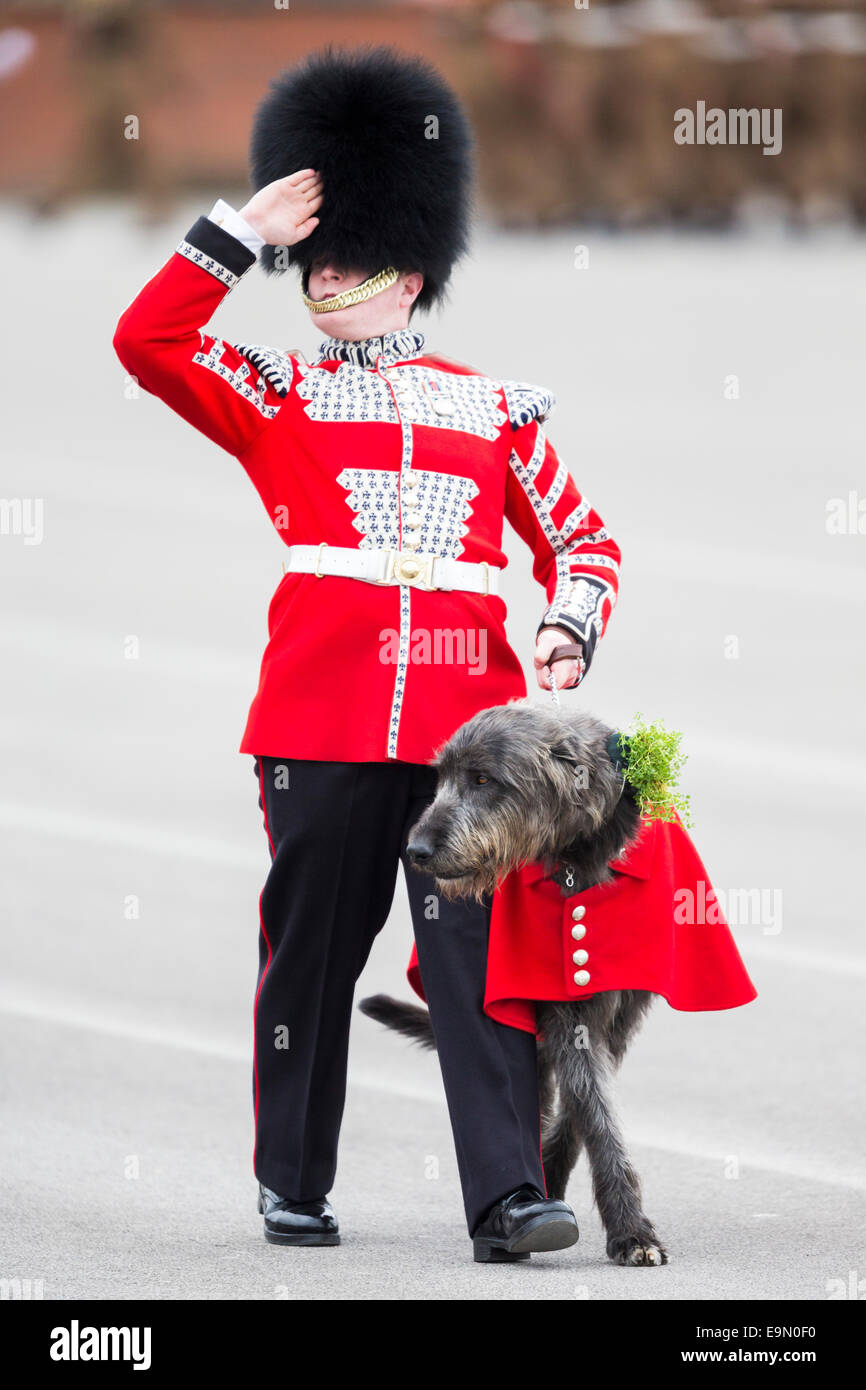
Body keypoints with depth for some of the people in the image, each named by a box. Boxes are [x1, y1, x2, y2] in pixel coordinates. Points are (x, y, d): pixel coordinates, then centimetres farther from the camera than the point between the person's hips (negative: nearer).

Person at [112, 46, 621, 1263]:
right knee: (311, 954, 7)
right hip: (322, 724, 0)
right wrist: (241, 233, -2)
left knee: (481, 957, -6)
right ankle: (293, 1186, 20)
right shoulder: (276, 399, 11)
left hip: (466, 723, 0)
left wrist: (570, 626, -3)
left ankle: (507, 1198, -11)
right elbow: (146, 340, -2)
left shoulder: (494, 408, 14)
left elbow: (583, 538, 17)